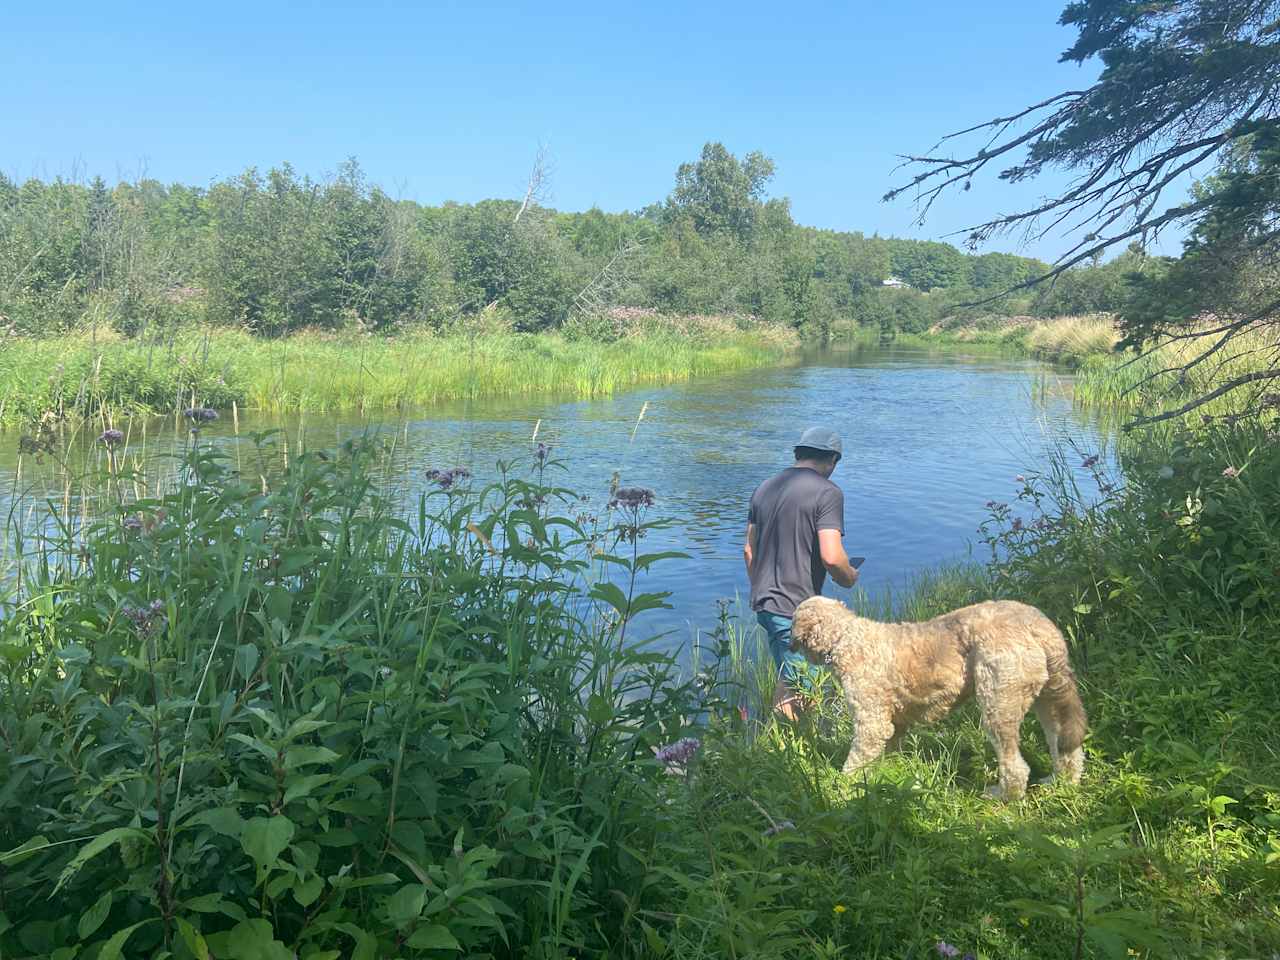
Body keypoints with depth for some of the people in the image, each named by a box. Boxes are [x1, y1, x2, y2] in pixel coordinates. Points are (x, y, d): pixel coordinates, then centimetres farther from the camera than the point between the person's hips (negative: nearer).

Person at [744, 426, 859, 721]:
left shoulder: (764, 488, 12)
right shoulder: (827, 492, -11)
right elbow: (831, 557, -20)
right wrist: (850, 577, 0)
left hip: (764, 602, 8)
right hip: (797, 608, -8)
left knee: (787, 679, 19)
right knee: (792, 691, 1)